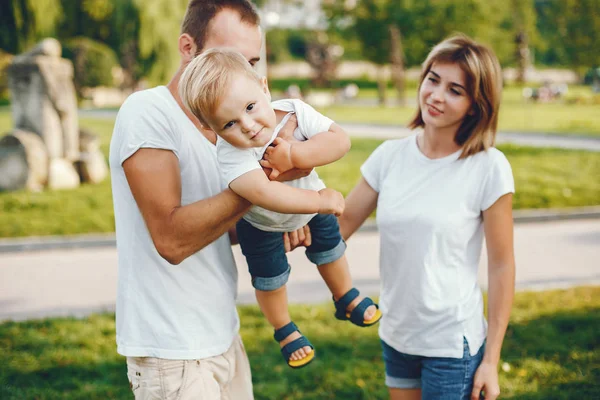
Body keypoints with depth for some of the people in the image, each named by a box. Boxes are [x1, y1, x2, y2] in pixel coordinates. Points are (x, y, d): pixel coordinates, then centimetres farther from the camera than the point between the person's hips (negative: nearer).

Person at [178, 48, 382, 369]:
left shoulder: (294, 111, -33)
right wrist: (321, 201, -58)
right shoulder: (231, 155, -43)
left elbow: (340, 140, -37)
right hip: (260, 225, -3)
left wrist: (294, 154, -48)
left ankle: (345, 298, 54)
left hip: (312, 204, 3)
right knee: (269, 278, 13)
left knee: (329, 250, 23)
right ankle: (284, 330, 44)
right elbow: (261, 192, -58)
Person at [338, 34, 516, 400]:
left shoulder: (488, 168, -13)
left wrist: (491, 360, -8)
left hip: (454, 344, -4)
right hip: (395, 336, 4)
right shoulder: (390, 156, -2)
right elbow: (339, 226, 1)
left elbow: (502, 266, -9)